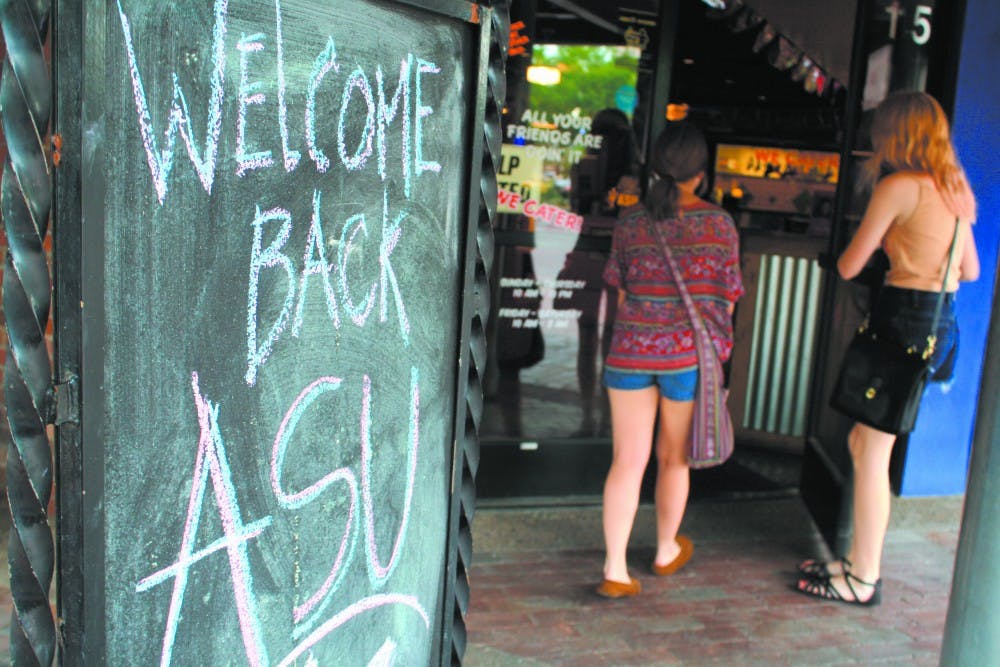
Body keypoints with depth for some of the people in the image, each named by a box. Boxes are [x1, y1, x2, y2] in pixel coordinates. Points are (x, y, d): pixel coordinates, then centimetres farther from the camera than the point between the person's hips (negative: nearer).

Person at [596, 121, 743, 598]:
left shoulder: (631, 224, 0)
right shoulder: (719, 223, -4)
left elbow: (621, 292, 8)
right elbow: (726, 298, 1)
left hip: (630, 352, 1)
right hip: (690, 355, -1)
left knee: (628, 461, 4)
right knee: (674, 458, 16)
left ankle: (615, 570, 2)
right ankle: (666, 551, 35)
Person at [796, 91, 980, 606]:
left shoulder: (899, 187, -13)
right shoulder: (955, 190, 13)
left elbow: (848, 266, -8)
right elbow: (970, 270, 19)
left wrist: (880, 244, 12)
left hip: (903, 319, -9)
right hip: (942, 324, 9)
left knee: (871, 453, 0)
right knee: (863, 442, 17)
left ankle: (863, 580, 9)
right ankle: (860, 560, 26)